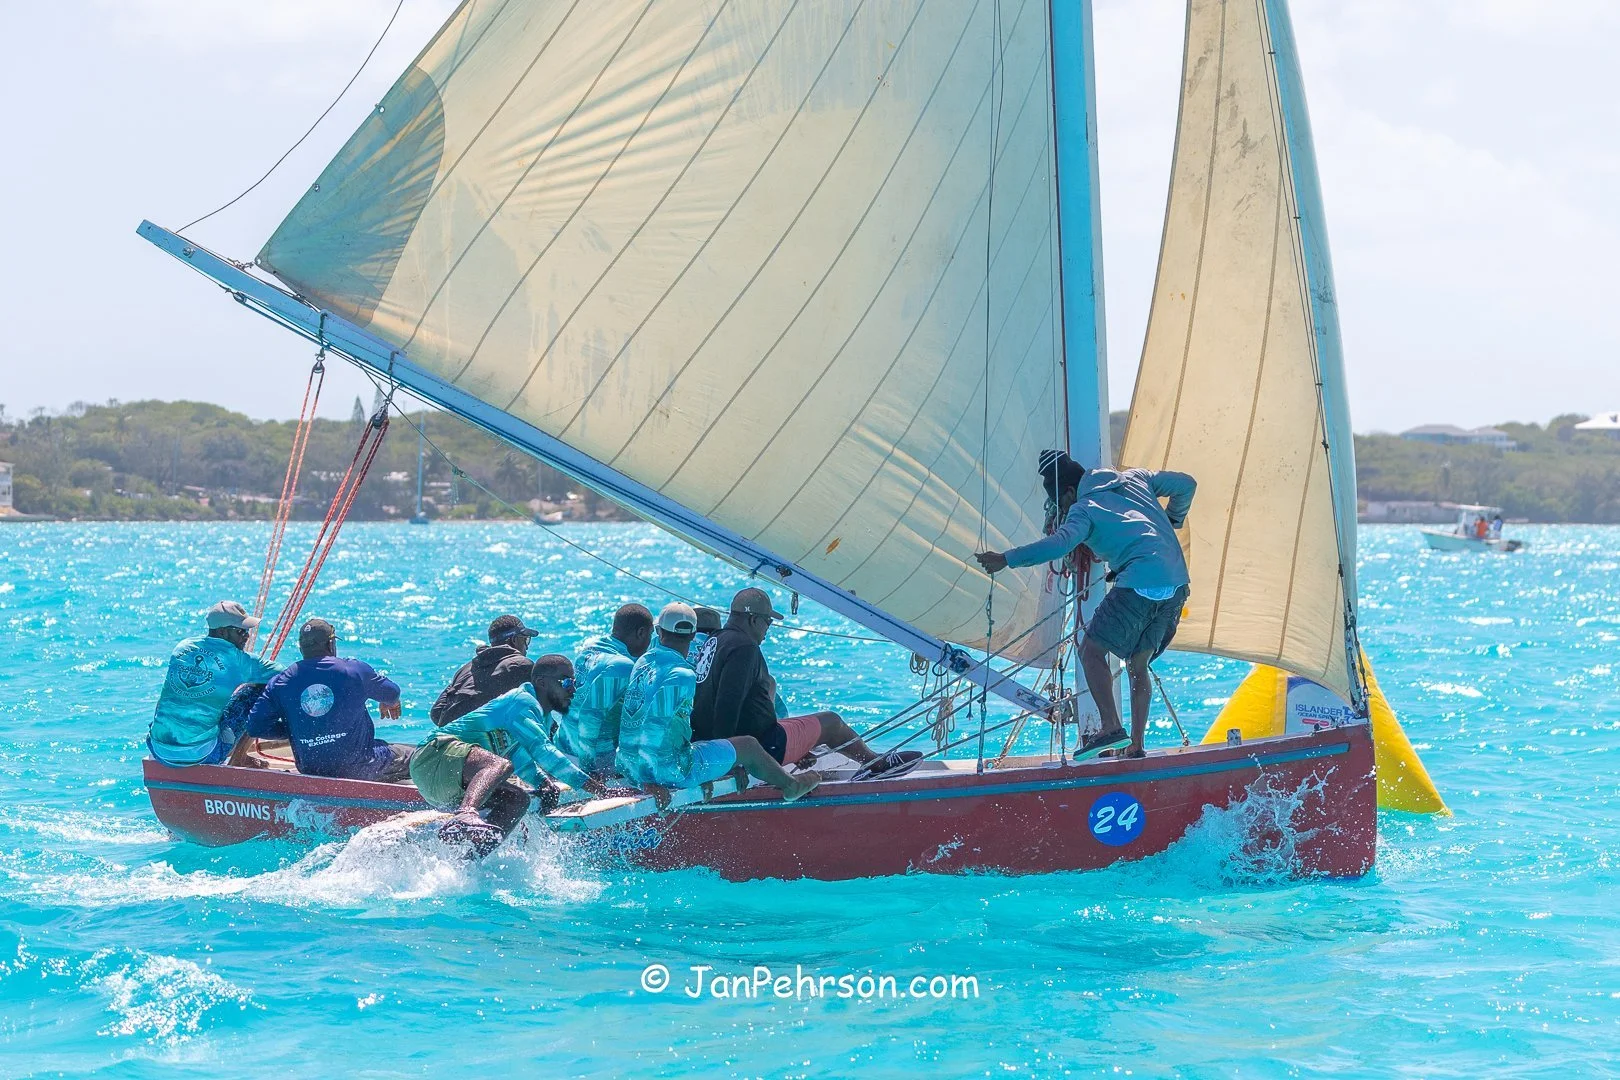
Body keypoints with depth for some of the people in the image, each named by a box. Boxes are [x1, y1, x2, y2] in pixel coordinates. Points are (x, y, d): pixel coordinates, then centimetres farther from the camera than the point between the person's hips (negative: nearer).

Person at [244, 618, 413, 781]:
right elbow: (392, 694, 12)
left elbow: (255, 727, -5)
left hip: (310, 773, 4)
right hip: (359, 768, -4)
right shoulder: (355, 670, -6)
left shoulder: (280, 683, -3)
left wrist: (294, 730, 11)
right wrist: (389, 704, 38)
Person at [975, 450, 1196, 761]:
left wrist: (1006, 559, -15)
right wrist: (1172, 521, 44)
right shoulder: (1134, 479, 21)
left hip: (1140, 584, -7)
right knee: (1138, 666, 15)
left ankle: (1111, 728, -12)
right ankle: (1135, 747, 9)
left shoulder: (1084, 509, 2)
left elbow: (1060, 543, -17)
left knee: (1092, 650, 3)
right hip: (1177, 584, 7)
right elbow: (1186, 484, 28)